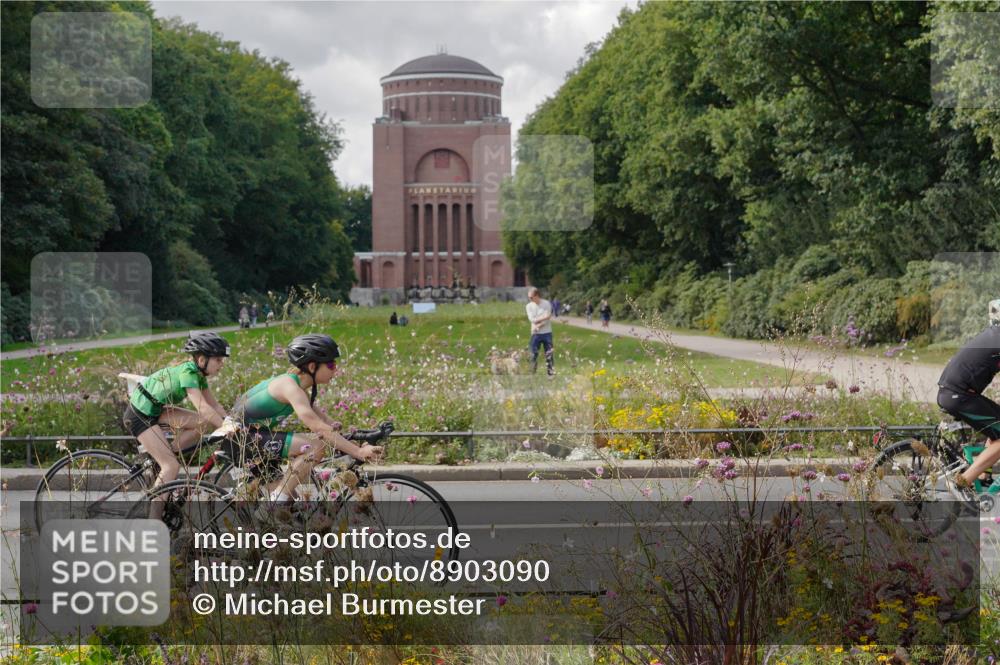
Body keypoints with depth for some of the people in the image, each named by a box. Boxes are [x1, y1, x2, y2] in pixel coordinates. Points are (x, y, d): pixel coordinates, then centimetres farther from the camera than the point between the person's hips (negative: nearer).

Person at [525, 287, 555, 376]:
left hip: (546, 333, -2)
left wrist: (538, 326, -17)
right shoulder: (529, 306, 3)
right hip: (535, 334, 2)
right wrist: (544, 317, -15)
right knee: (534, 354, 2)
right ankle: (533, 374, 9)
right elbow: (532, 319, -9)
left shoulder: (546, 304, -3)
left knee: (549, 354, -2)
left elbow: (548, 319, -11)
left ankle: (552, 373, 2)